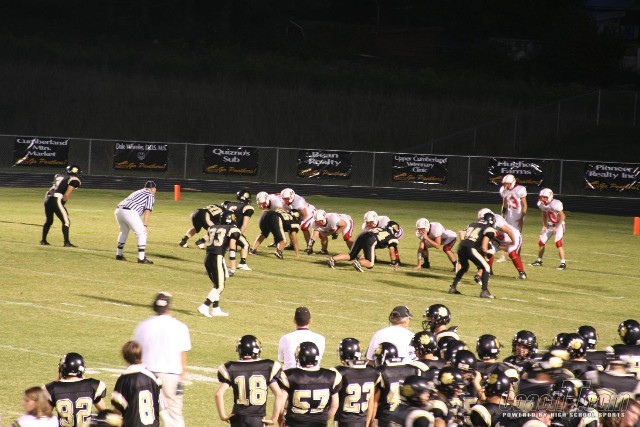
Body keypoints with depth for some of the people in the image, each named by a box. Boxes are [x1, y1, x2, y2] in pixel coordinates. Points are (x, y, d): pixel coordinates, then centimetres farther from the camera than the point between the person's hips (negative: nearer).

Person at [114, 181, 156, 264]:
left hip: (118, 210, 8)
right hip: (130, 212, -8)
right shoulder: (150, 196, 10)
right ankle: (141, 258, -3)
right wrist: (145, 225, -9)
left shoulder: (137, 192, 32)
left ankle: (119, 255, 37)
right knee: (142, 233, 2)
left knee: (124, 231, 30)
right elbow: (147, 211, -3)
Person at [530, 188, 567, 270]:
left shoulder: (556, 204, -27)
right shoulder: (541, 204, -5)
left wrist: (556, 227, -19)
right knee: (541, 242, 9)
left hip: (559, 225, -7)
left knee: (558, 243, -19)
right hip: (549, 225, 7)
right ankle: (539, 261, 27)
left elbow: (562, 216, -22)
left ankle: (563, 263, -16)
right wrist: (544, 226, 5)